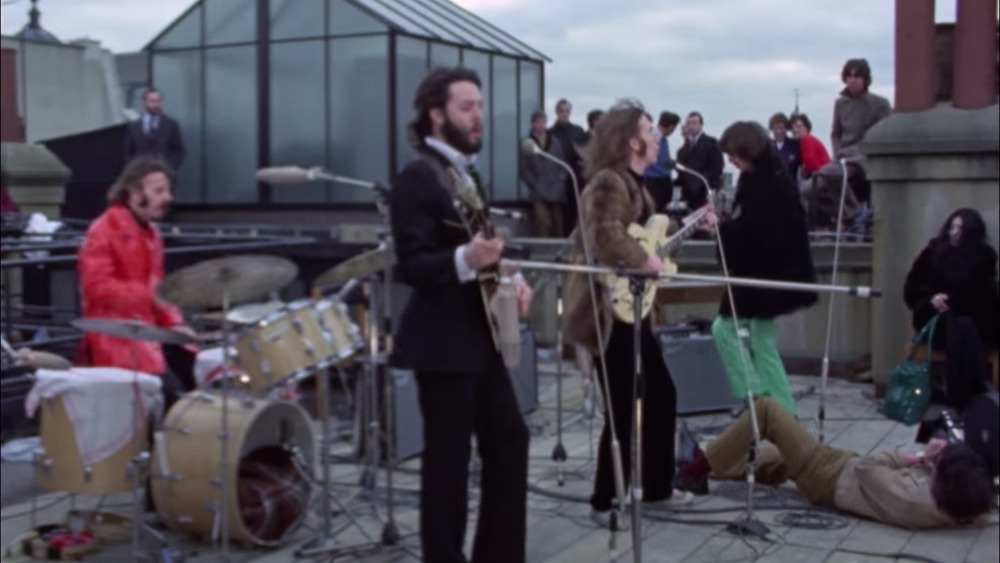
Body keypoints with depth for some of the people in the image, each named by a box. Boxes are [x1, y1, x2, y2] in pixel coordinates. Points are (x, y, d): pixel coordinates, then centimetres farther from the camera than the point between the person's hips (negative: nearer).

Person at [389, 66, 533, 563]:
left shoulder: (467, 173, 14)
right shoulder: (416, 178, -14)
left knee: (509, 439, 12)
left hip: (481, 335, 9)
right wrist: (465, 258, -36)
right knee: (449, 458, -2)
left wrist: (509, 276, 6)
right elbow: (412, 266, -20)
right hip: (442, 341, -9)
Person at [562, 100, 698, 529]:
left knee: (661, 395, 16)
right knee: (625, 409, -4)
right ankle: (606, 502, 10)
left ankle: (656, 487, 29)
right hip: (609, 311, -10)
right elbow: (608, 239, -33)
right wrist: (648, 263, -22)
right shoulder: (609, 182, -17)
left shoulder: (633, 183, 15)